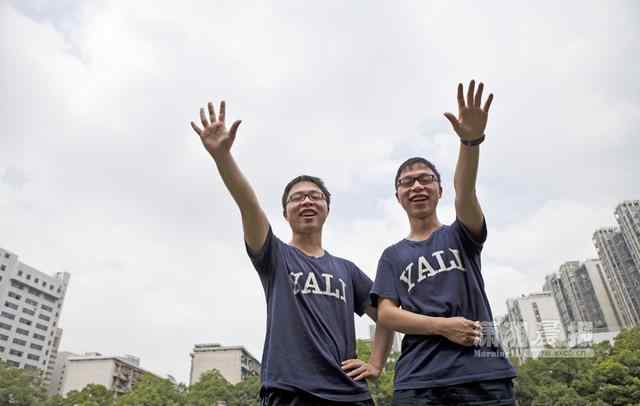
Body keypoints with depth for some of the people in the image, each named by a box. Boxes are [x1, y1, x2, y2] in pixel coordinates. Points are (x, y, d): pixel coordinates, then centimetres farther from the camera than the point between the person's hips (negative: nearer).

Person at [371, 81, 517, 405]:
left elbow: (465, 192, -10)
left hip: (484, 374, 0)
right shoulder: (393, 255, 13)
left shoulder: (461, 235, 11)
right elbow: (385, 315, 2)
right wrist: (442, 325, -12)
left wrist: (471, 140, -29)